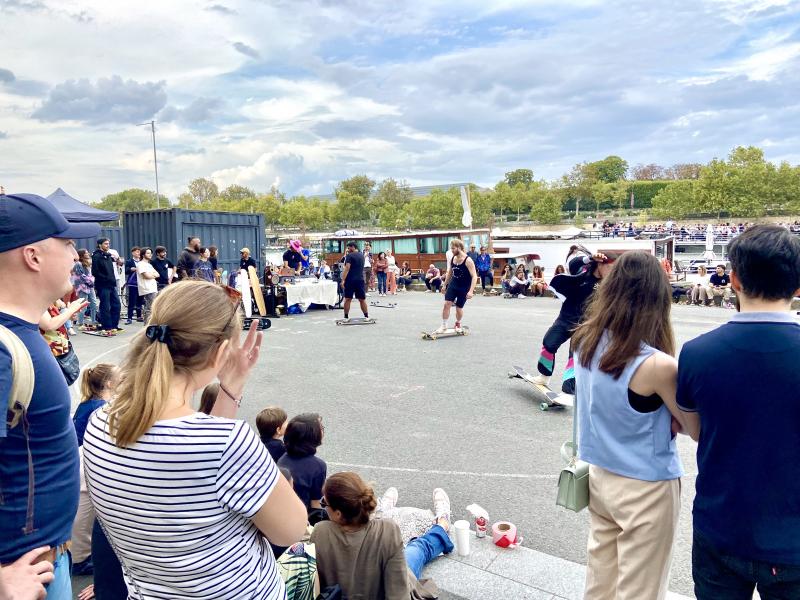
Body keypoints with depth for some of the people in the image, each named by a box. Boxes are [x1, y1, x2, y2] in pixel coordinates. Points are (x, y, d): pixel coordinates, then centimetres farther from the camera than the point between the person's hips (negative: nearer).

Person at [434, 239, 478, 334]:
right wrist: (445, 285, 18)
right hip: (453, 285, 4)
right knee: (447, 304, -8)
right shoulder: (452, 259, -1)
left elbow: (474, 276, -21)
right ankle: (444, 326, 4)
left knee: (459, 307, 6)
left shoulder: (468, 260, -20)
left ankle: (458, 324, 35)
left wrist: (471, 291, -28)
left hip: (464, 288, -4)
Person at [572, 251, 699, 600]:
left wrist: (660, 409, -4)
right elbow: (698, 430, -11)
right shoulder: (658, 365, -26)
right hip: (645, 489, -6)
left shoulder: (585, 342, -7)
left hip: (599, 476, 6)